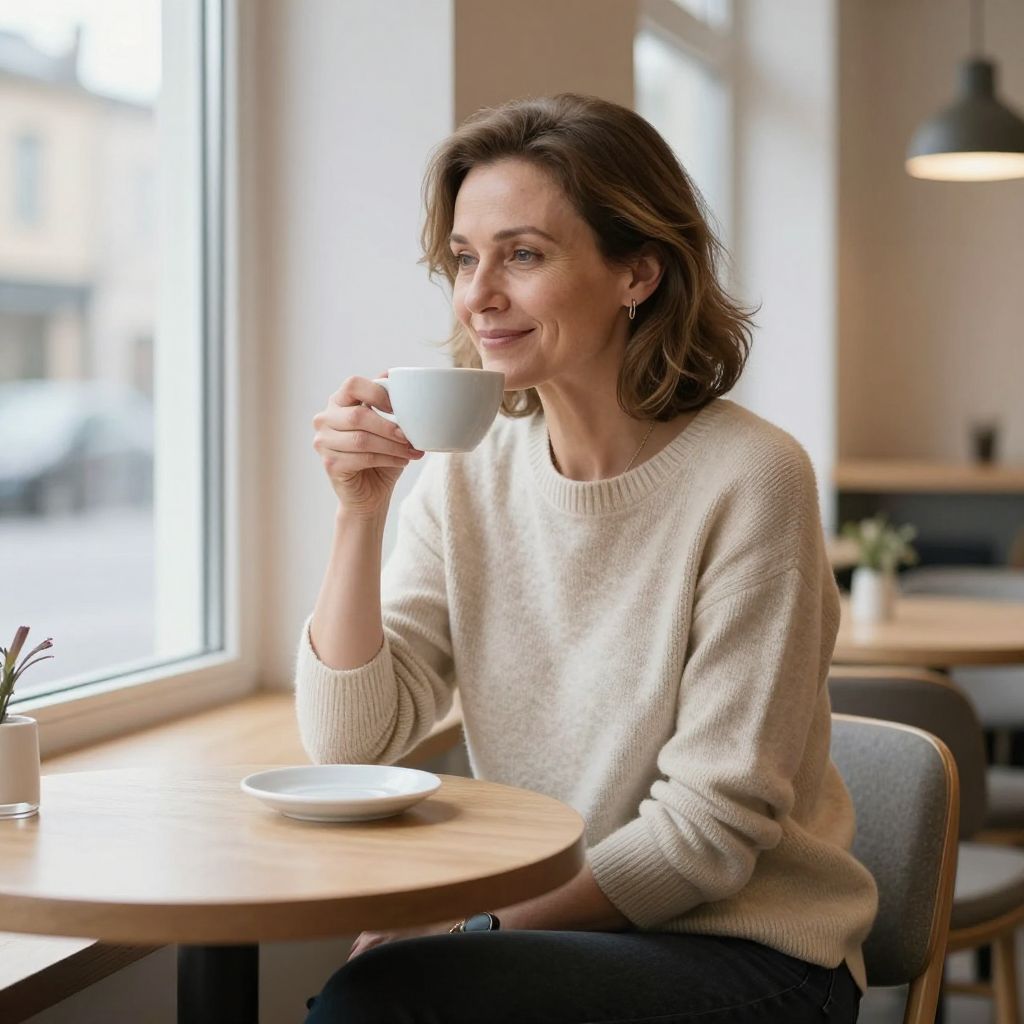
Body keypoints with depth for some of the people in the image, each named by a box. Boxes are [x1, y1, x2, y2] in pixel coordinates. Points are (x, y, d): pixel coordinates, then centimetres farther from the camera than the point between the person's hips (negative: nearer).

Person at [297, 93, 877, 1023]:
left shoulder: (747, 478, -14)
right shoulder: (467, 477, 2)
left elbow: (712, 828, -14)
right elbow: (350, 740, -3)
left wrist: (481, 926, -17)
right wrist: (360, 514, -13)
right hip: (541, 932, 5)